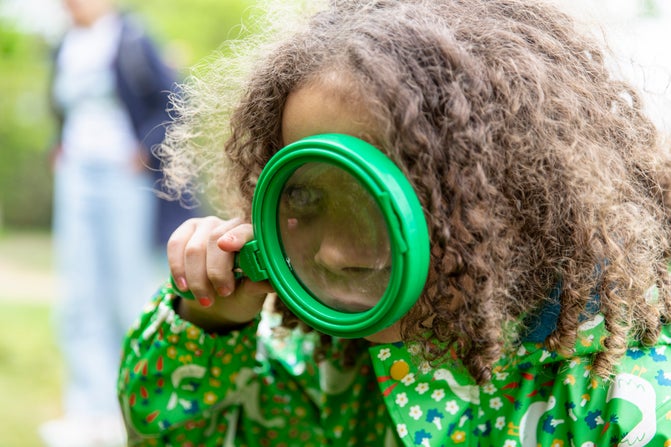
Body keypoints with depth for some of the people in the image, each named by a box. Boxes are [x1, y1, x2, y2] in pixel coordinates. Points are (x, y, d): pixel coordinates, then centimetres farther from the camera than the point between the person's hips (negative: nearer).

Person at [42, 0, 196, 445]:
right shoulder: (66, 48, 13)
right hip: (76, 178, 6)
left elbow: (174, 103, -11)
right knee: (79, 300, 2)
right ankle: (93, 410, 7)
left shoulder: (130, 39, -7)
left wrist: (146, 150, -14)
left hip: (125, 178, -6)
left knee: (129, 294, -1)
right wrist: (61, 147, 11)